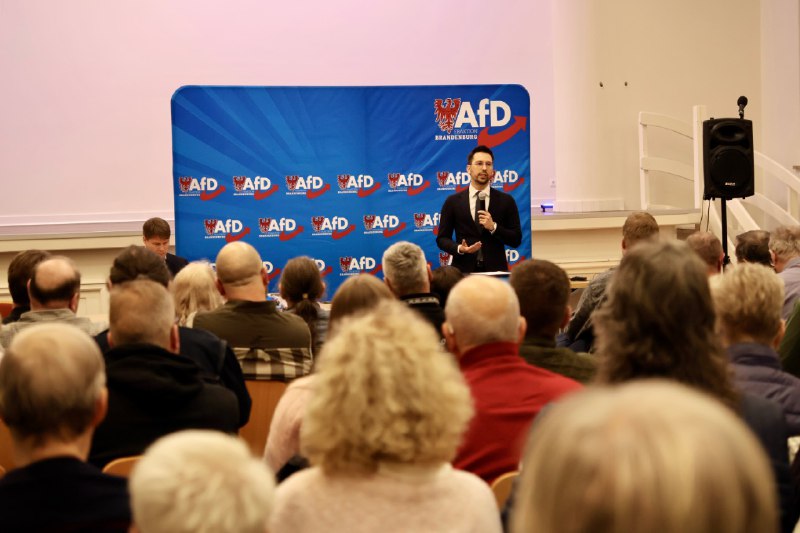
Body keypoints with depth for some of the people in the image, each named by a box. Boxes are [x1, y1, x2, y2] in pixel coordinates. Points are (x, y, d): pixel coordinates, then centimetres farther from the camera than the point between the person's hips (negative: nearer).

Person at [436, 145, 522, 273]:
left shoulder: (506, 201, 5)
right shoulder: (453, 201, 5)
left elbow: (516, 239, 3)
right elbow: (442, 238, 6)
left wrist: (493, 227, -13)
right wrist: (459, 248, -14)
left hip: (496, 269, 0)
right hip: (464, 269, 0)